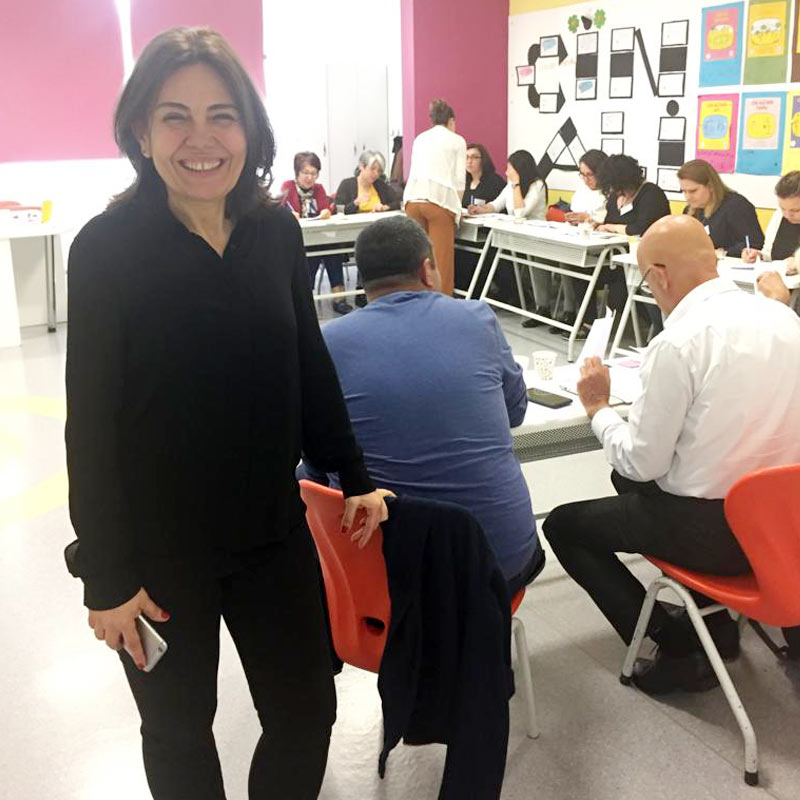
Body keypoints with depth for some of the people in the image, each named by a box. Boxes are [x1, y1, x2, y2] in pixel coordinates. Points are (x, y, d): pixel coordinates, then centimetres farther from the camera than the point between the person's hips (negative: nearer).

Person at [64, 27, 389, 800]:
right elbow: (91, 422, -12)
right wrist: (107, 574, -11)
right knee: (179, 730, 17)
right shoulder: (106, 247, -14)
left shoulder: (276, 231, -2)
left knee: (306, 712, 14)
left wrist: (353, 477, 8)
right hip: (159, 547, -3)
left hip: (272, 529, 4)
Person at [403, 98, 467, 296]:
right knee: (441, 258, -2)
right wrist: (456, 207, 16)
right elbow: (459, 179, 4)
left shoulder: (420, 139, 24)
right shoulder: (457, 140, 10)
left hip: (413, 198, 5)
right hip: (439, 199, -5)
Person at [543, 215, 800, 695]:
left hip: (711, 529, -8)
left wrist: (598, 408, 0)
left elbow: (642, 461, -16)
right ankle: (716, 620, 26)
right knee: (628, 479, 30)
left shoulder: (678, 343, -22)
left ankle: (681, 649, 9)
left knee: (563, 525, 11)